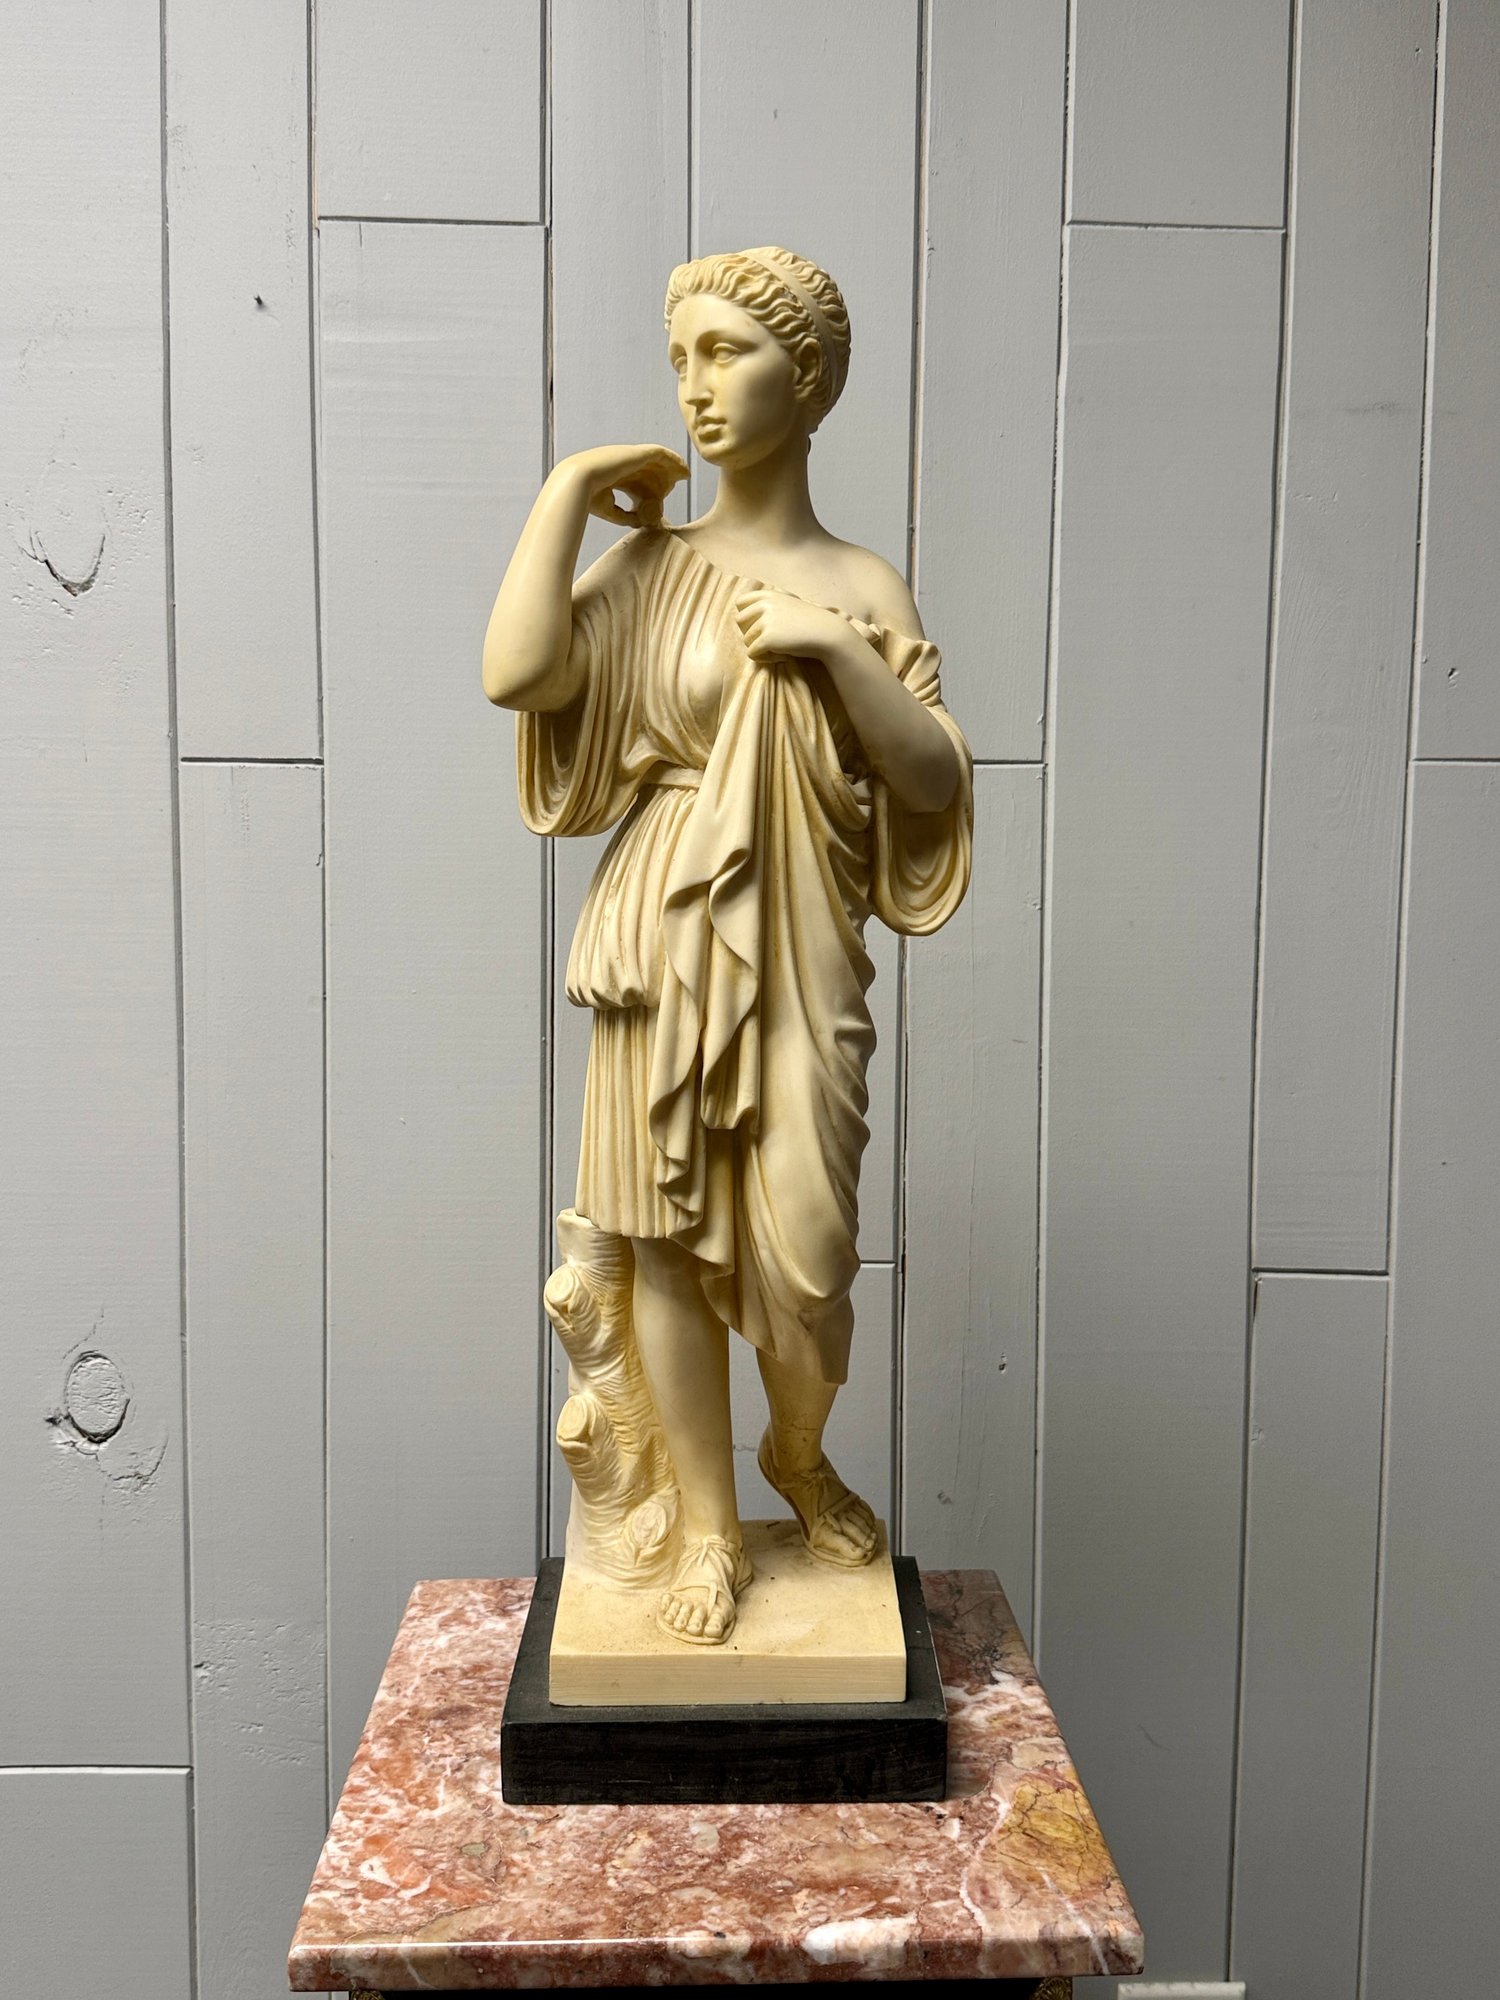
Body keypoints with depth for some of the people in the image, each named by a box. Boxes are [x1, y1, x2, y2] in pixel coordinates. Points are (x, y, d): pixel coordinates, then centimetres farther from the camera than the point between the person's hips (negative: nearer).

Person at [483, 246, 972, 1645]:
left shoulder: (860, 585, 5)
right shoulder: (651, 564, 4)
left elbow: (936, 779, -1)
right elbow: (514, 671, -13)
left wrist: (836, 650, -12)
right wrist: (568, 487, -6)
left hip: (798, 955, 0)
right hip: (666, 944, 0)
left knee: (802, 1245, 0)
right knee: (670, 1235, 6)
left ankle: (798, 1456, 34)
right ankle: (709, 1524, 26)